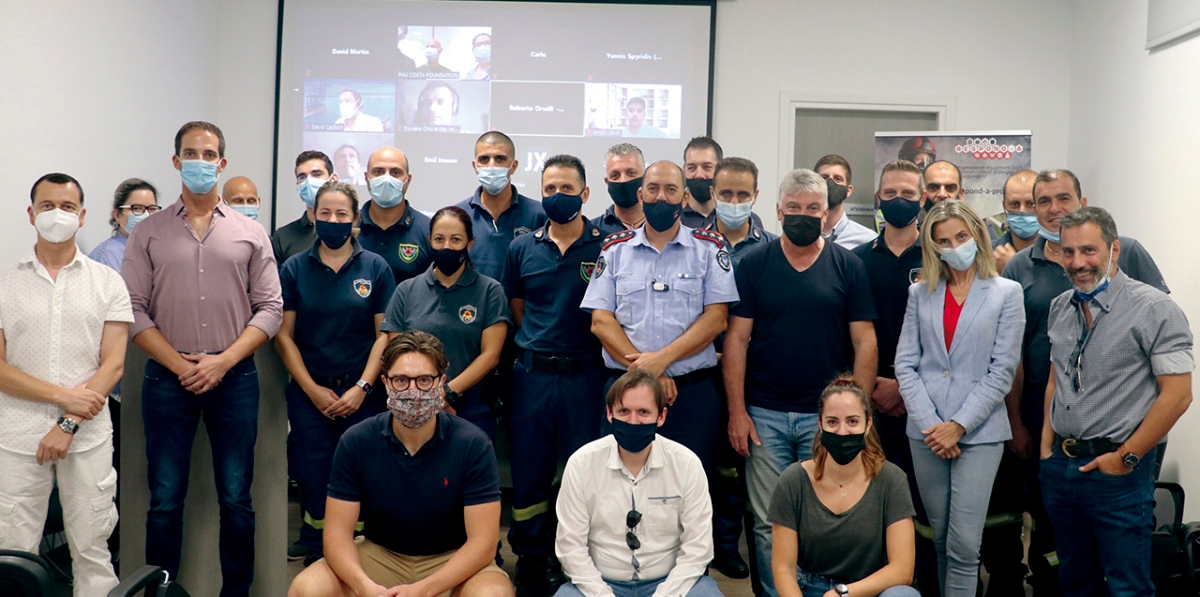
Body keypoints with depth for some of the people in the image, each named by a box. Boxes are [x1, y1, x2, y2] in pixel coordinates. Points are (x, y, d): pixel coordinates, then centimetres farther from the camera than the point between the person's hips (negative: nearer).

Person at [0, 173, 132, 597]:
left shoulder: (107, 283, 5)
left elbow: (113, 365, -2)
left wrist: (68, 425, -10)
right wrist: (64, 395, -11)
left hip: (88, 436, 0)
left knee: (92, 550, 5)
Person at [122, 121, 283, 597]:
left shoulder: (249, 233, 7)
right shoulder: (150, 232, 7)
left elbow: (269, 309, 3)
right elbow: (133, 309, 1)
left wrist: (222, 361, -8)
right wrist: (179, 364, -8)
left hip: (234, 376, 0)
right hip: (167, 377, 0)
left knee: (236, 498, 5)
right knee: (165, 499, 5)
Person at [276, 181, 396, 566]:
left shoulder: (376, 268, 2)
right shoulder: (294, 269, 4)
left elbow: (385, 334, -1)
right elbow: (283, 335, 2)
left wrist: (362, 388, -9)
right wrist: (313, 389, -6)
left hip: (361, 394, -1)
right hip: (309, 393, 1)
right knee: (314, 478, 3)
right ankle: (315, 560, 17)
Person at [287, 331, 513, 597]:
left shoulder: (473, 445, -16)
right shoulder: (355, 442, -10)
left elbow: (482, 541, -17)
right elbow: (337, 532, -10)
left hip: (453, 561, -2)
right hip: (378, 555, 2)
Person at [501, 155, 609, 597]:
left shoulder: (606, 246, -4)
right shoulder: (523, 248, 6)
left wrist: (580, 346, -2)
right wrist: (541, 343, 9)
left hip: (585, 373, -2)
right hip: (532, 373, 3)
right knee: (528, 470, 8)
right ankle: (532, 561, 23)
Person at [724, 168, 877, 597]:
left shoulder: (847, 266, 3)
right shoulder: (754, 264, 2)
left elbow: (864, 342, 2)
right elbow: (737, 340, 0)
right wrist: (736, 411, -5)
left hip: (827, 415, 0)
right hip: (765, 415, 0)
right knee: (769, 523, 5)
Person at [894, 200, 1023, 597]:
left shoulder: (1006, 293, 1)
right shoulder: (920, 293, 9)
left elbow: (1002, 370, -4)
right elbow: (905, 364, 3)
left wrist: (959, 425, -10)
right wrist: (929, 424, -8)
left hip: (979, 432, -3)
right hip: (926, 431, 3)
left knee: (963, 544, -7)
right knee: (940, 538, 11)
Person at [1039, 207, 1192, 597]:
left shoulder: (1154, 309, -12)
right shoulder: (1060, 308, 8)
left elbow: (1177, 394, -14)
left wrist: (1126, 458, -13)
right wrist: (1047, 447, 10)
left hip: (1117, 473, -6)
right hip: (1059, 467, 6)